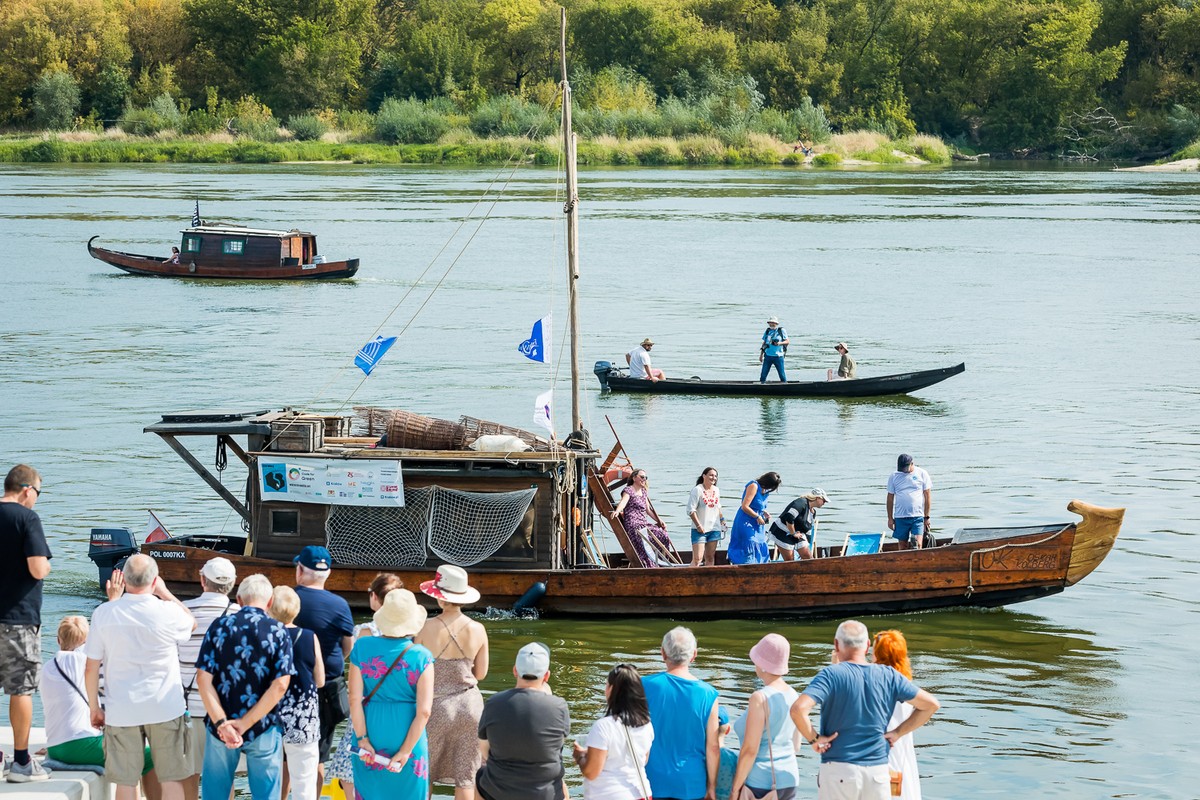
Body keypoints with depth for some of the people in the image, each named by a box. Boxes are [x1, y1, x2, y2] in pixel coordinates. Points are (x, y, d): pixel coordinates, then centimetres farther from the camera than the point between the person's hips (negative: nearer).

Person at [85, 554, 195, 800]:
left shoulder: (104, 613, -6)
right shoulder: (167, 612, -11)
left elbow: (91, 668, -2)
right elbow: (191, 622, 15)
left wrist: (94, 707, 12)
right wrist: (165, 593, 19)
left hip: (121, 713, 1)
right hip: (165, 709, -1)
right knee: (172, 780, 7)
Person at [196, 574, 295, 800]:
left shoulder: (219, 627, -1)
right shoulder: (278, 631, -4)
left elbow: (203, 679, -9)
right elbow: (280, 685, -13)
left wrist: (220, 723, -16)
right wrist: (245, 724, -14)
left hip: (221, 728, 1)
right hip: (264, 730, -1)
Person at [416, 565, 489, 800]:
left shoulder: (427, 628, -13)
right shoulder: (478, 630, -5)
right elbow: (481, 673, 4)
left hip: (436, 704, -2)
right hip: (470, 705, 2)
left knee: (423, 774, 14)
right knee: (465, 777, 8)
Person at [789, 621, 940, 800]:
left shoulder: (832, 675, -8)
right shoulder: (889, 676, 3)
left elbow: (798, 709, -23)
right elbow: (931, 704, 9)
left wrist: (813, 738, -8)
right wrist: (898, 732, 10)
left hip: (839, 771, -3)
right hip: (878, 771, 3)